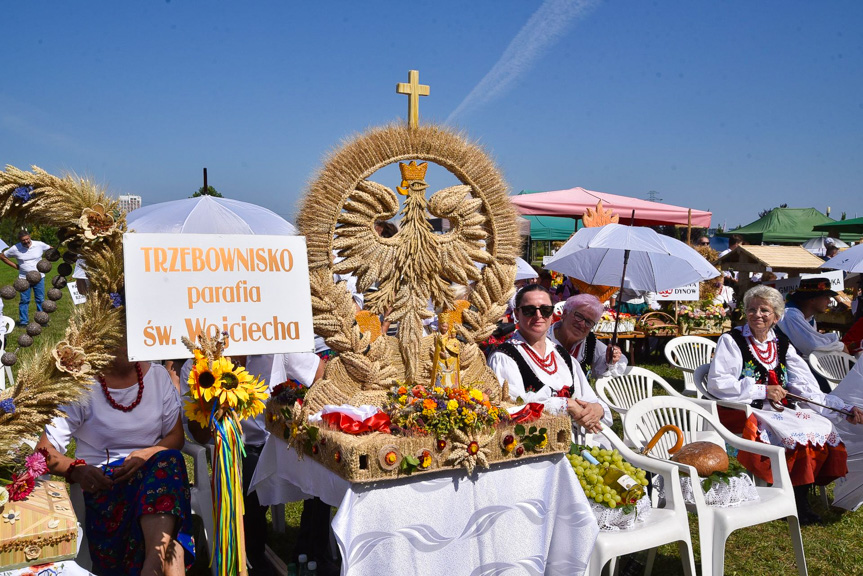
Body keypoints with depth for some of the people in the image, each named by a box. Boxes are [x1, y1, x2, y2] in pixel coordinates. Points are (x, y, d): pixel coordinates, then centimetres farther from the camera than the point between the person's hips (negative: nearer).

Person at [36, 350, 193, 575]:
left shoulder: (157, 375, 9)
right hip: (103, 482, -3)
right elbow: (45, 451, -1)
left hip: (156, 469, 3)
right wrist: (76, 470, -23)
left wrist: (147, 455, -14)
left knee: (167, 461, -34)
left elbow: (176, 435, 8)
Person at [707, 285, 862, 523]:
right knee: (795, 435, -28)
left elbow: (807, 388, 10)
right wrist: (763, 390, -14)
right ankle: (797, 503, -9)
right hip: (744, 413, -6)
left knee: (823, 428, -18)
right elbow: (717, 384, -13)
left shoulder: (782, 344, 14)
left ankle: (801, 498, -8)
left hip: (781, 410, 6)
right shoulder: (732, 341, -2)